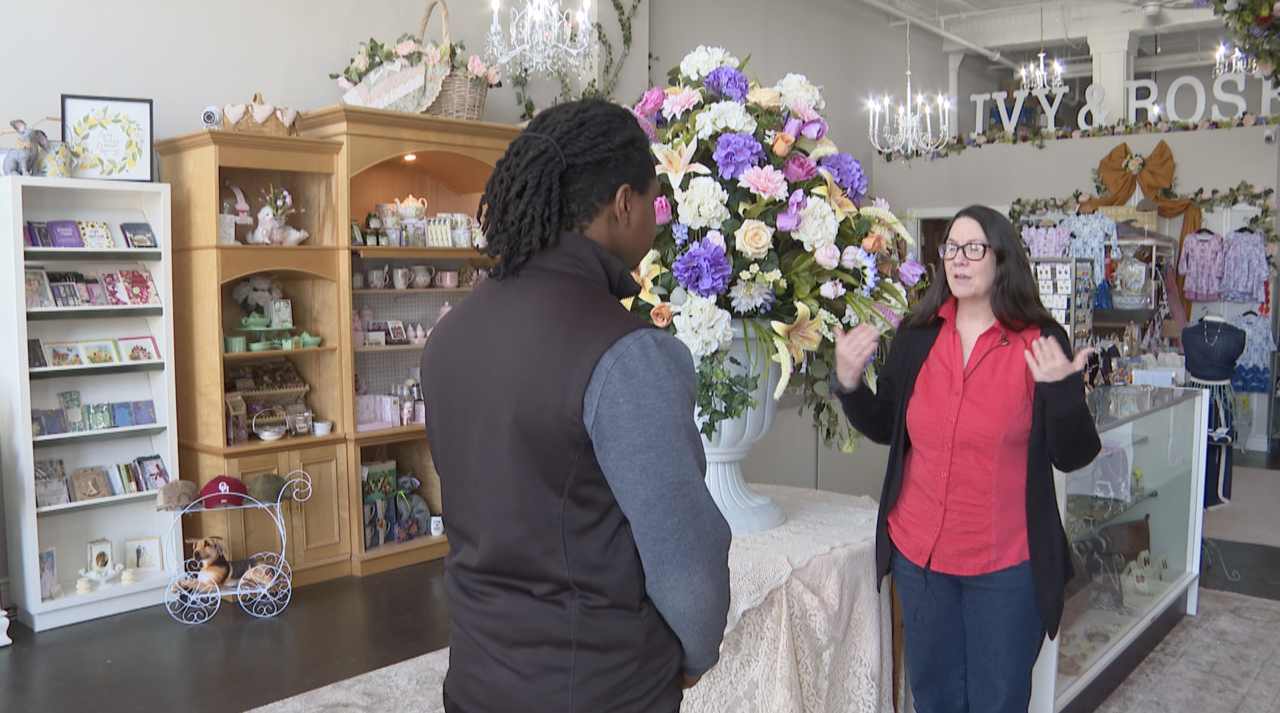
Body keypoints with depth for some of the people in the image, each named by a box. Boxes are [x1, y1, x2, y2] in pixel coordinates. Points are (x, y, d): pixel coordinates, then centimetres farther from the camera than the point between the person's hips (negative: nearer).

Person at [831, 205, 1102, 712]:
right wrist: (849, 381, -9)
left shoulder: (1039, 344, -9)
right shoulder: (917, 337, 0)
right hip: (919, 554, 3)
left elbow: (1073, 457, -10)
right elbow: (885, 427, 8)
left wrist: (1061, 390, -27)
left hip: (1006, 565, -3)